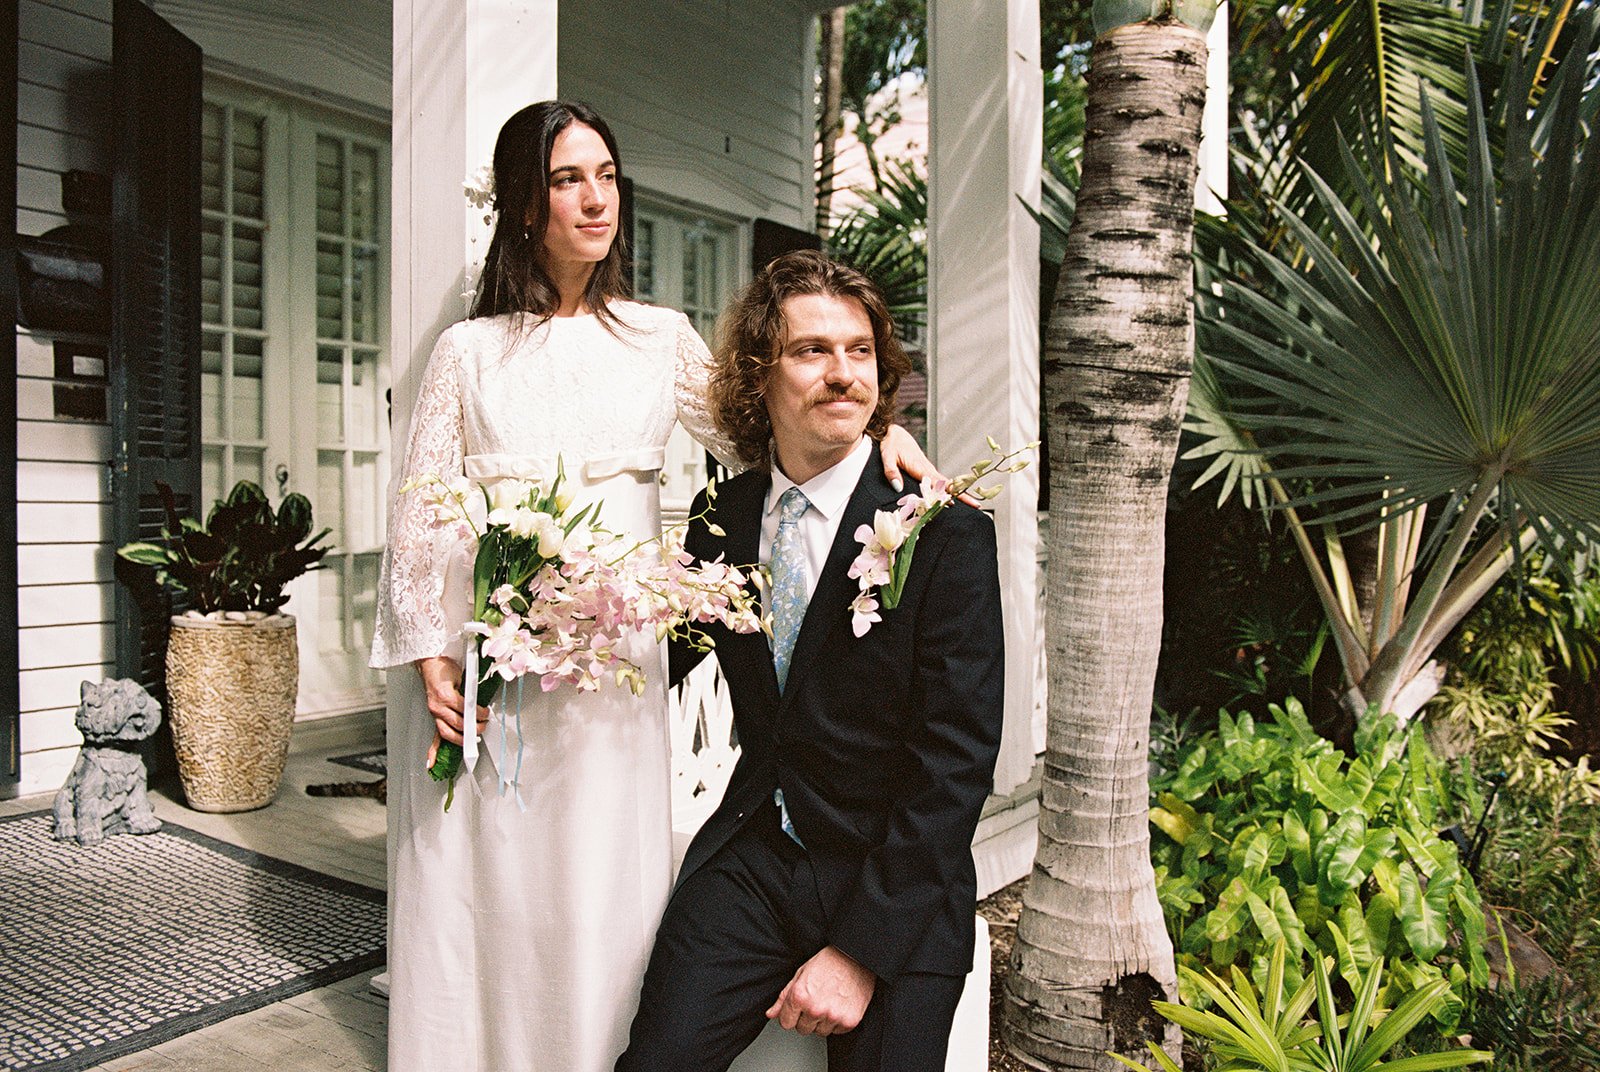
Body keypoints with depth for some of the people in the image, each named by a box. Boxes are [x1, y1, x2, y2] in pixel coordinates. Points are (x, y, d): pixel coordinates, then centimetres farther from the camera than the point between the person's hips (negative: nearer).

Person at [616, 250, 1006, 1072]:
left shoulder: (948, 535, -12)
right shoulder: (720, 518, 2)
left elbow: (956, 761, -13)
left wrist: (858, 949, -15)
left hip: (895, 885, -2)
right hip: (750, 859, 3)